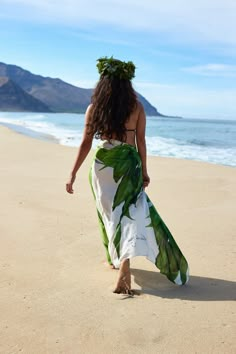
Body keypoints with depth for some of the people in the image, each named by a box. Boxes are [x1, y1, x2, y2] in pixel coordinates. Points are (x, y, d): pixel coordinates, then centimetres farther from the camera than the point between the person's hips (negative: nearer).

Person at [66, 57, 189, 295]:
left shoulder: (94, 107, 0)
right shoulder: (137, 107, 0)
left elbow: (86, 143, -2)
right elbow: (140, 142, 2)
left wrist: (73, 174, 3)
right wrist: (144, 172, 11)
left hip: (102, 164, 1)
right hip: (129, 164, -1)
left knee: (109, 213, 16)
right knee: (131, 212, 0)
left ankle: (115, 258, 33)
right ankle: (125, 260, -21)